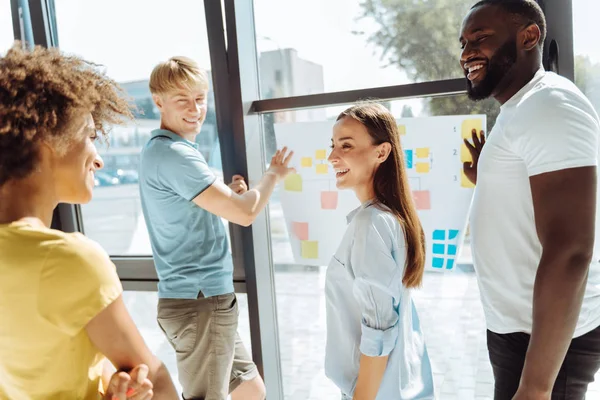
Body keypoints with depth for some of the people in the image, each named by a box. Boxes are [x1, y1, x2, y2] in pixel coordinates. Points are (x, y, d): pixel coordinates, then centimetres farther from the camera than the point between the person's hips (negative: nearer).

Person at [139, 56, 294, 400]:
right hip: (201, 302, -10)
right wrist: (274, 174, -3)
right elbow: (245, 213, -22)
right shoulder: (175, 154, -18)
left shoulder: (158, 151, 13)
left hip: (206, 299, 10)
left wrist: (227, 192, 0)